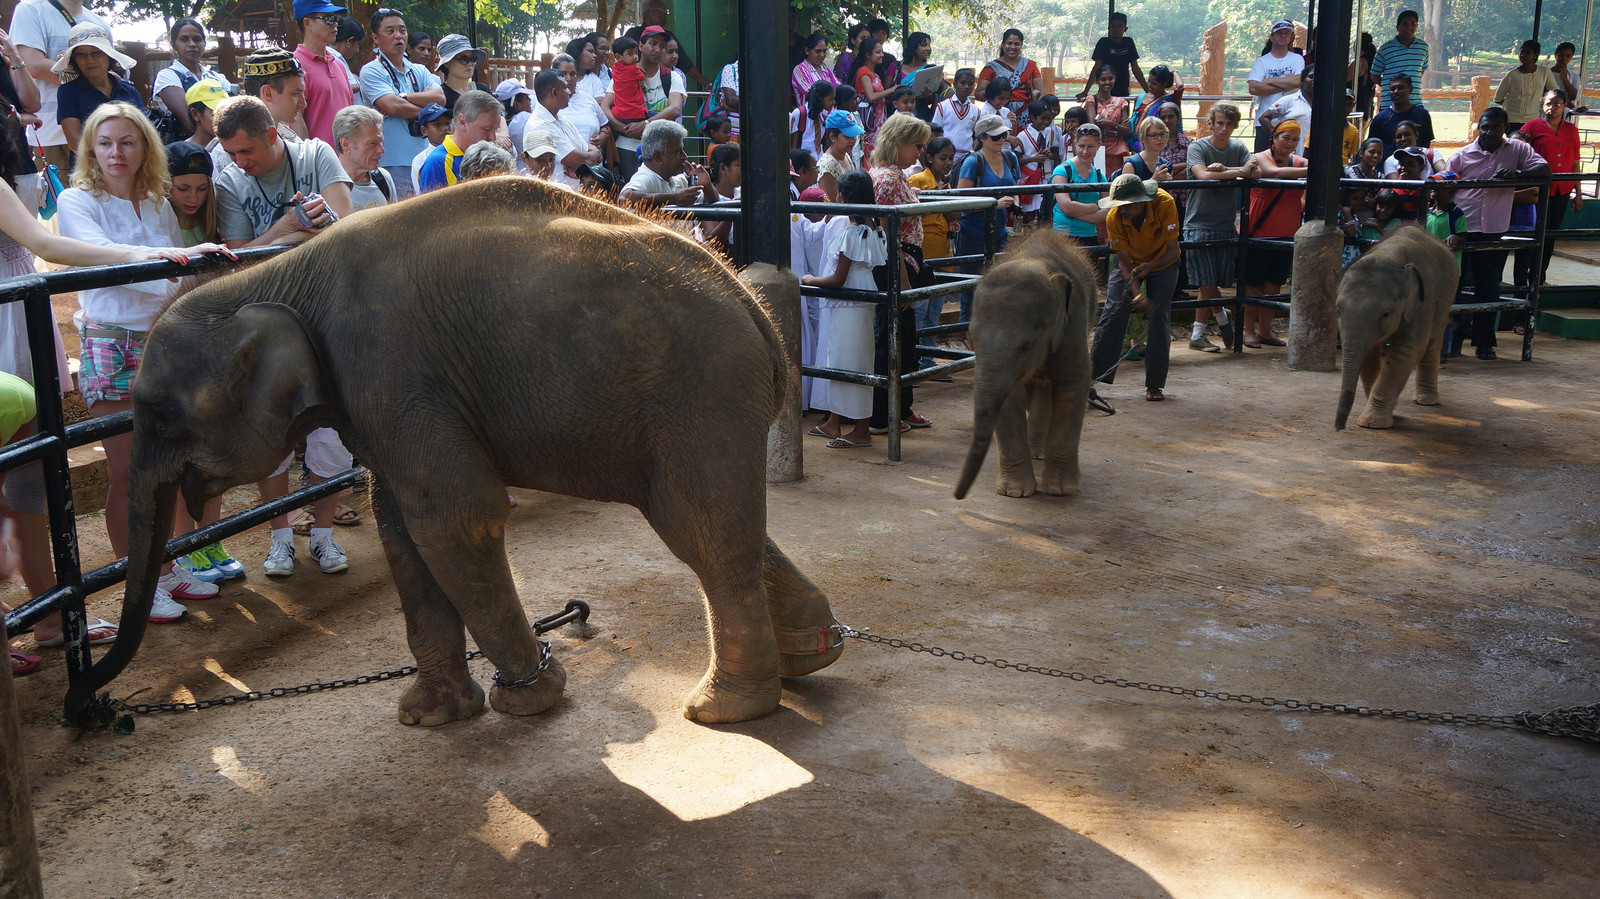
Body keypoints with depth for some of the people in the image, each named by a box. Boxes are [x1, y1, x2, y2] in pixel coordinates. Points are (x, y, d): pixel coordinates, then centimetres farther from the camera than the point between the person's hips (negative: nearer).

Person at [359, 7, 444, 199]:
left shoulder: (419, 71, 18)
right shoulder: (371, 71, 0)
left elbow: (440, 97, 0)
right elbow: (392, 106, -15)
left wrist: (403, 98, -10)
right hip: (392, 164, -6)